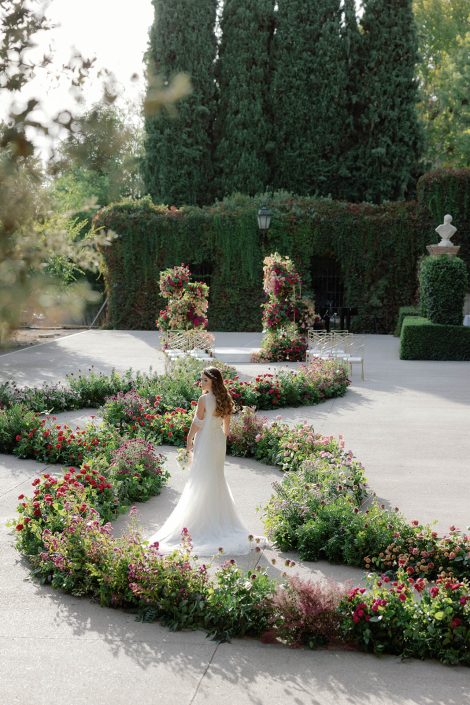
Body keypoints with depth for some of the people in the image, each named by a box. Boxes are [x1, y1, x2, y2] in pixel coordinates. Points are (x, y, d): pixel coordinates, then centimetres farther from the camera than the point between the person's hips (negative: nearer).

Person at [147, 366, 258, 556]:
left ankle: (203, 519, 4)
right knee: (217, 479, 17)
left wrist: (189, 440, 0)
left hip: (205, 441, -7)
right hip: (219, 441, 7)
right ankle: (221, 518, 24)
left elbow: (197, 423, -14)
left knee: (202, 480, 1)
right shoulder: (224, 399, 4)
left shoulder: (204, 399, -17)